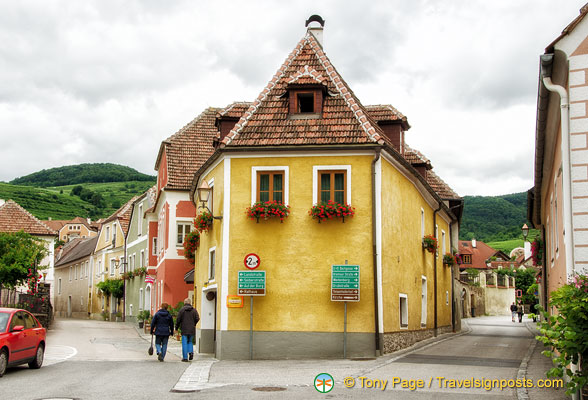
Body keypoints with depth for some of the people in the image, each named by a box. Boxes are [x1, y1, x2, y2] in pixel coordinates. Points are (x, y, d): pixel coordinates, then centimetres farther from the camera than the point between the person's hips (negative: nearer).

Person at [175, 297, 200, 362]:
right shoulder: (194, 310, 3)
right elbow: (197, 318, -3)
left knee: (184, 343, 3)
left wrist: (176, 328, 6)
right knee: (190, 341, 19)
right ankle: (191, 352, -4)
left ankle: (185, 358, 2)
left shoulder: (182, 309, -3)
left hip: (184, 329, -2)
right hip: (192, 329, 2)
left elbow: (178, 319, -4)